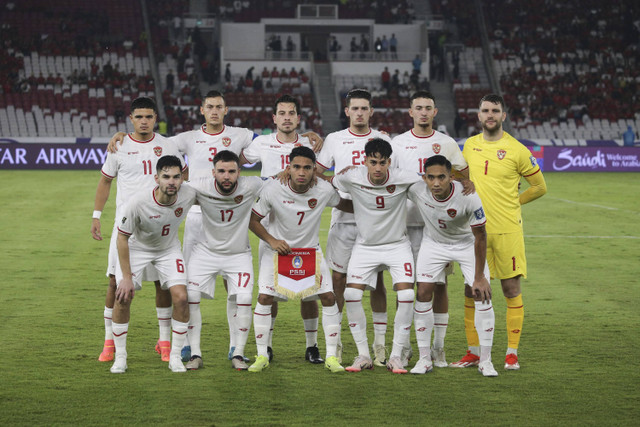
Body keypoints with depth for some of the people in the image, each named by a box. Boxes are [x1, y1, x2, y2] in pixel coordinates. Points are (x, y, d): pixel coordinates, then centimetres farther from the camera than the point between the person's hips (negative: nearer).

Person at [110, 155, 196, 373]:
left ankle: (175, 356, 3)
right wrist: (126, 277, -20)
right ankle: (120, 356, 2)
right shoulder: (138, 202, -34)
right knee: (123, 297, -14)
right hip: (136, 247, -2)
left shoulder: (188, 195, -26)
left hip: (169, 249, 2)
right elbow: (122, 237, -21)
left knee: (181, 298, -13)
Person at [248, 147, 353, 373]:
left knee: (328, 297, -8)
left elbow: (345, 204, 6)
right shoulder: (272, 190, -21)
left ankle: (331, 356, 2)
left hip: (311, 250, 1)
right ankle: (262, 355, 1)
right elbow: (252, 219, -9)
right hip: (278, 248, -1)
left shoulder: (324, 190, -16)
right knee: (264, 297, -12)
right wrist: (272, 241, -20)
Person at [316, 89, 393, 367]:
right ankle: (334, 341, 8)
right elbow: (316, 173, 9)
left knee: (376, 280, 0)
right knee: (338, 279, 0)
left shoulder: (382, 140, 7)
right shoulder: (334, 140, 7)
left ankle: (379, 342, 6)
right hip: (343, 219, 0)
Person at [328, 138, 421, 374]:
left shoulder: (403, 179, -18)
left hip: (397, 245, -1)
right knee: (351, 295, -14)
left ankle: (396, 356, -4)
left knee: (406, 296, -17)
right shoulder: (351, 178, -16)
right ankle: (363, 356, -1)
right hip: (365, 246, 1)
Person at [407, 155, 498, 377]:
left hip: (467, 244, -2)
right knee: (423, 295, -9)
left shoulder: (468, 198, -33)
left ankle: (485, 360, 0)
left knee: (482, 296, -11)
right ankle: (424, 359, 1)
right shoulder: (416, 190, -28)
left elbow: (480, 236, -22)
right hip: (433, 243, 2)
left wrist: (479, 277, -18)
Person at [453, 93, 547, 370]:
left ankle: (512, 353, 5)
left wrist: (512, 202, 2)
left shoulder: (516, 150, -4)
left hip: (507, 229, -4)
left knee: (511, 288, -1)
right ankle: (473, 352, 13)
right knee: (471, 289, 4)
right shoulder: (469, 146, 8)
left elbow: (539, 186, 5)